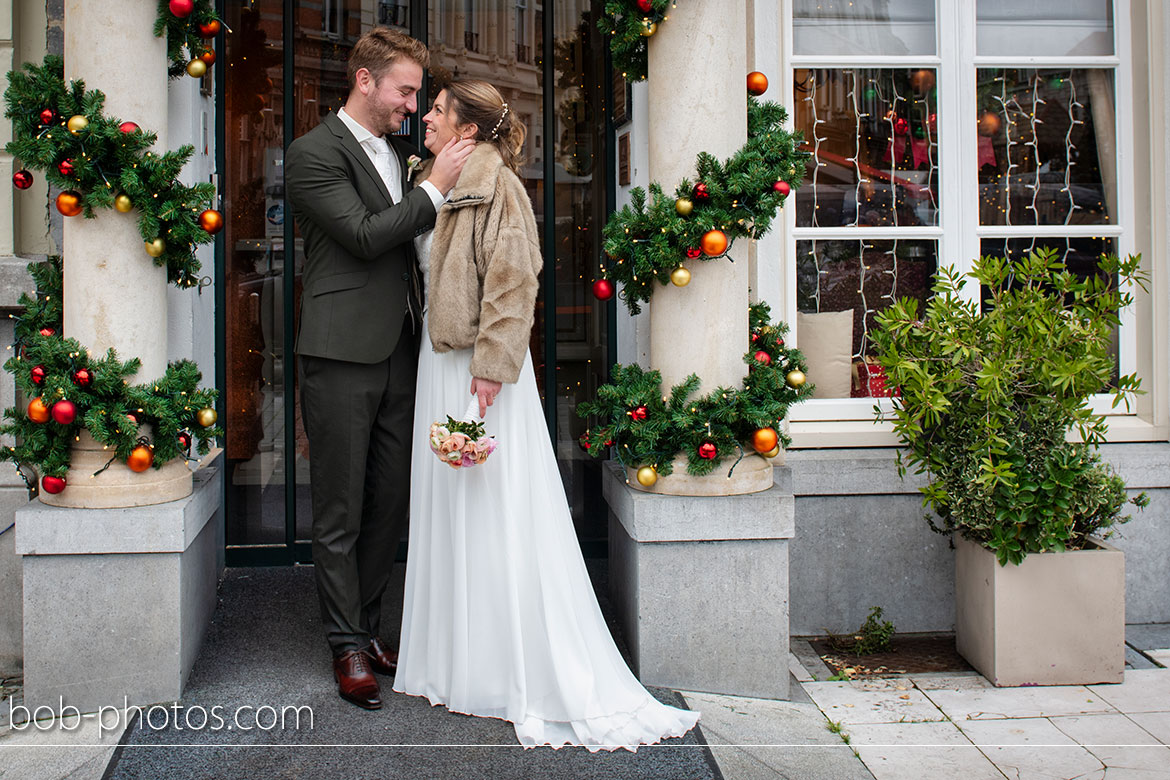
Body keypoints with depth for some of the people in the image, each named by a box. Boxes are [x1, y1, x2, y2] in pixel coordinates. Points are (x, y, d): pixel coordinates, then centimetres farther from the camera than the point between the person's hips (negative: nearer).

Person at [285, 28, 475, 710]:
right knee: (341, 513, 2)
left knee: (391, 505, 12)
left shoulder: (400, 150, 17)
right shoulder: (314, 152, -7)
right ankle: (349, 648, 13)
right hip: (343, 357, -7)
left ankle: (368, 626, 27)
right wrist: (436, 188, -13)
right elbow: (364, 236, -15)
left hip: (399, 354, 7)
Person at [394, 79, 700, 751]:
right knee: (446, 512, 13)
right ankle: (457, 656, 25)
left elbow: (512, 280, -18)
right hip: (438, 362, 9)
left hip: (479, 367, -9)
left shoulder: (497, 183, -11)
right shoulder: (437, 182, 15)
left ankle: (534, 676, 5)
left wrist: (491, 365, -22)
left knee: (498, 517, -5)